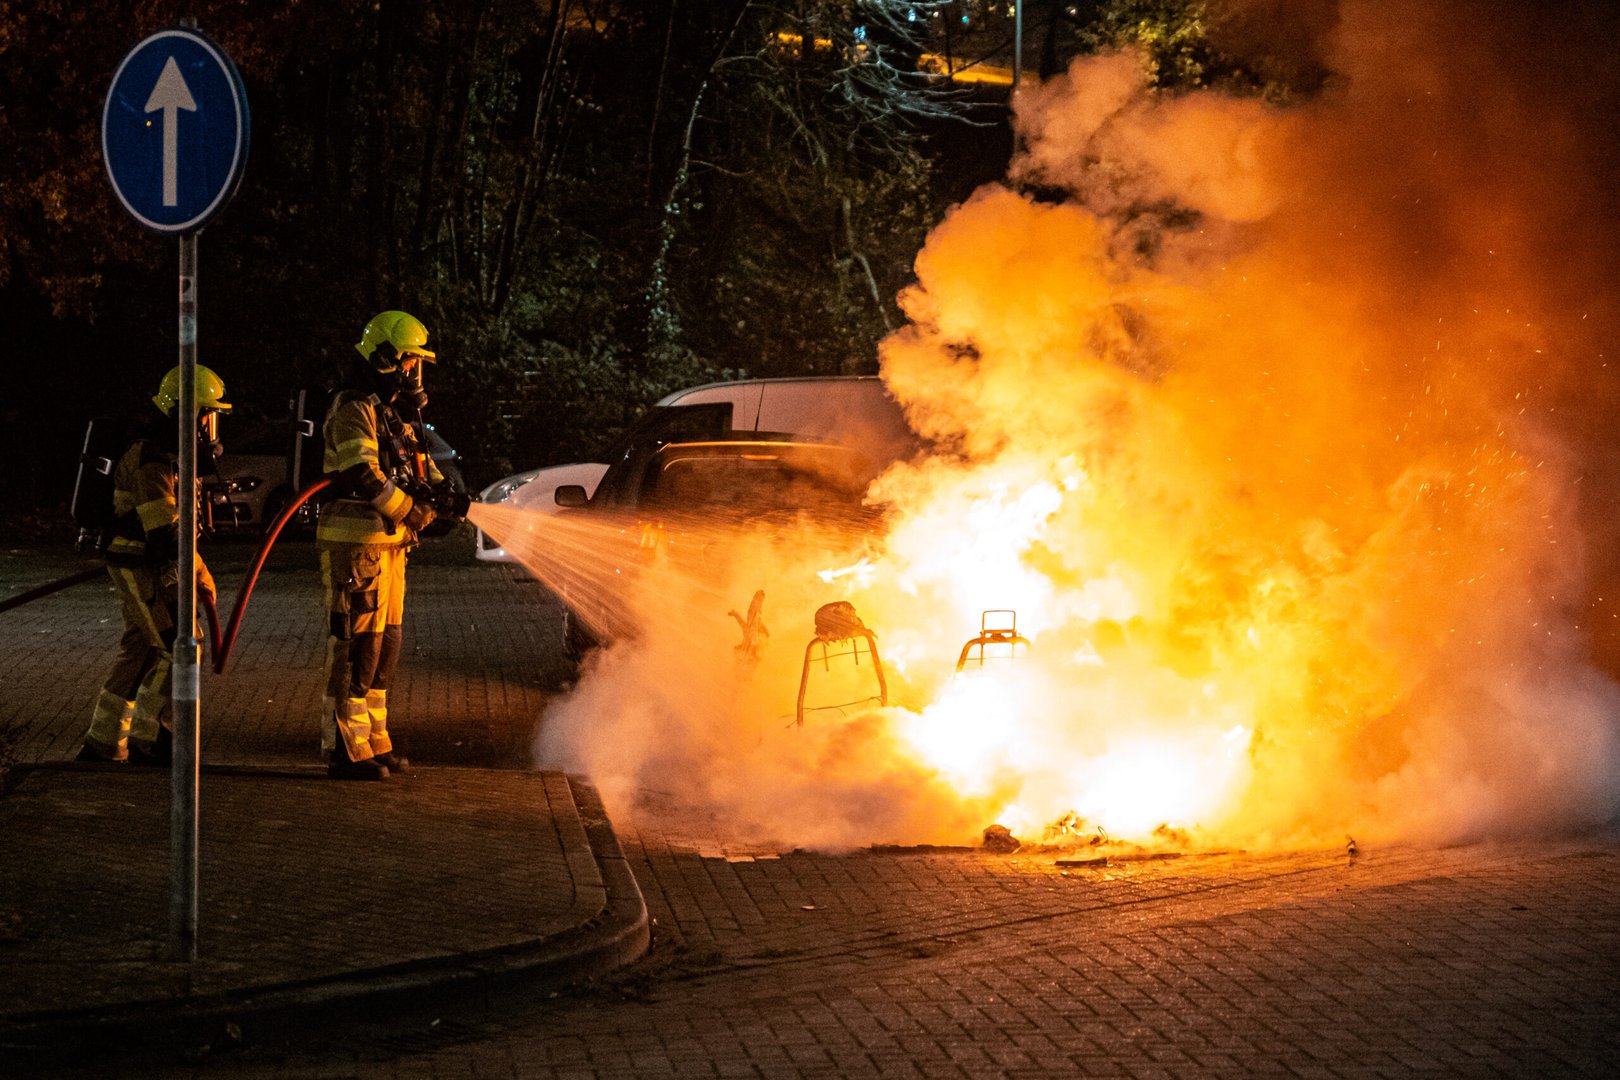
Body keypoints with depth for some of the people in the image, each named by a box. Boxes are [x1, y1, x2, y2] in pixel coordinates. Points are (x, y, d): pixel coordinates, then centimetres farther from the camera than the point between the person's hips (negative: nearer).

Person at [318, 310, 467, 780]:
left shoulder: (395, 411, 20)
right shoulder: (354, 408, -12)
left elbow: (421, 466, 18)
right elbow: (364, 475, -21)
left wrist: (445, 493, -2)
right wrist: (414, 512, -19)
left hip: (388, 542, 10)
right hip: (355, 542, -10)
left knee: (384, 644, 14)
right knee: (356, 644, -10)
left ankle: (373, 742, 22)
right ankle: (345, 751, -8)